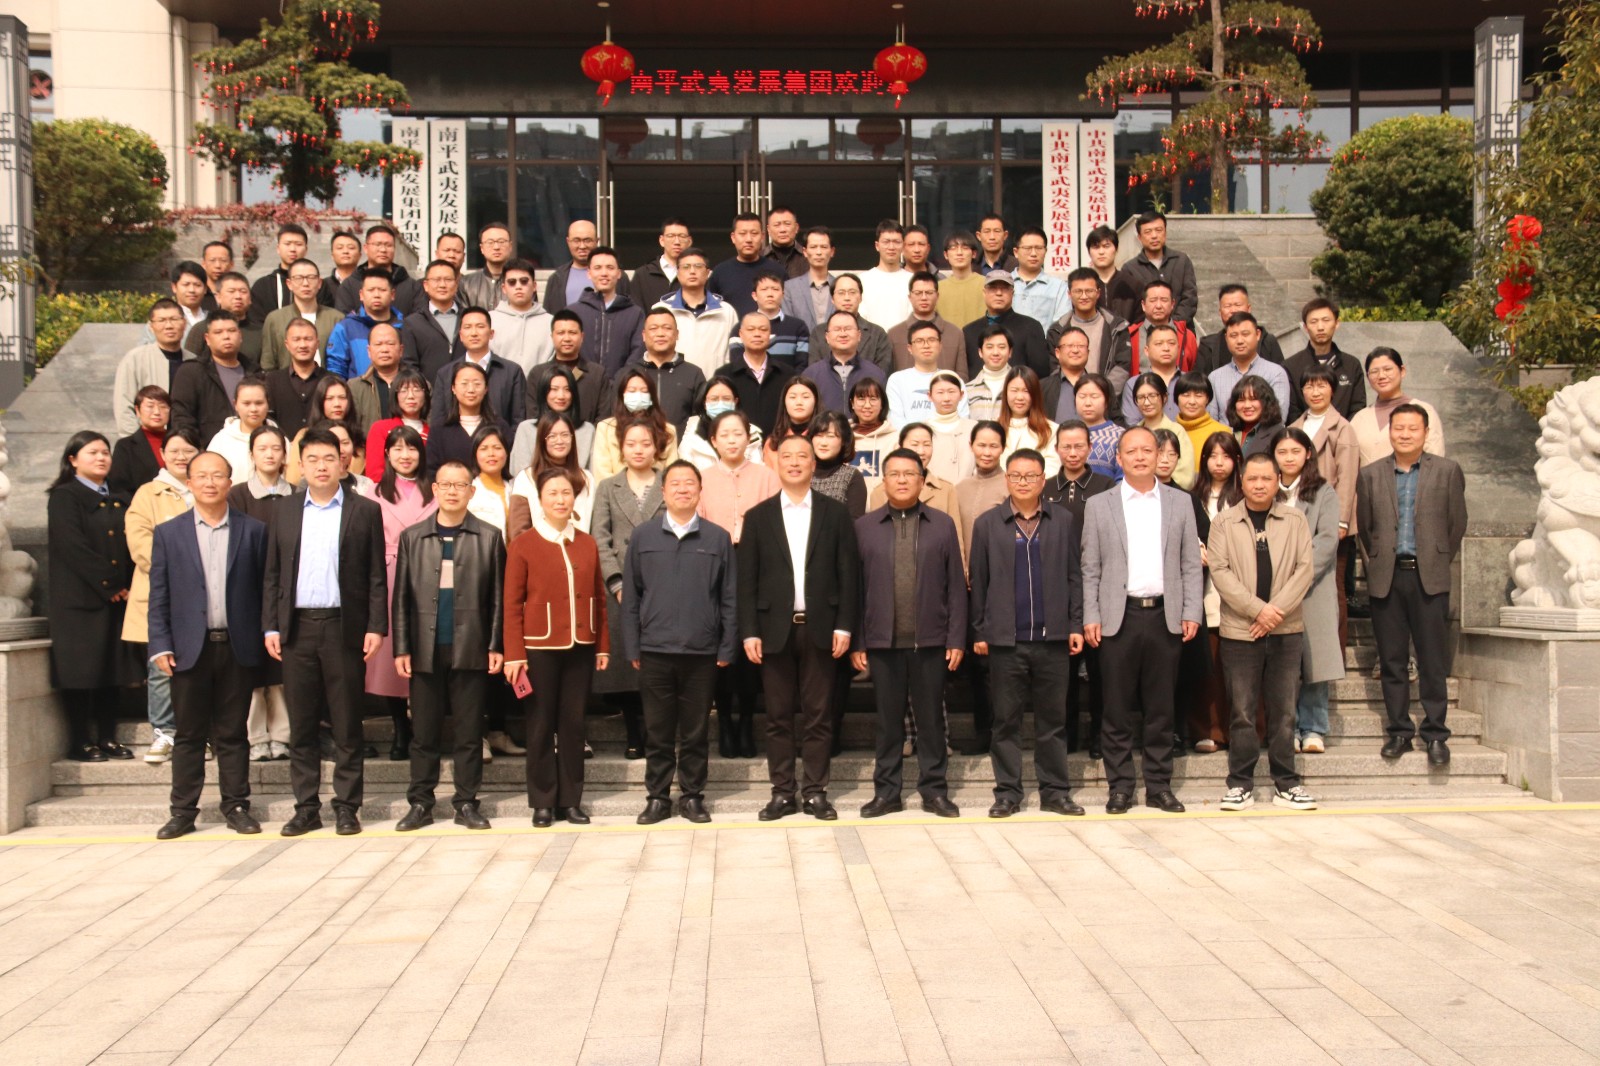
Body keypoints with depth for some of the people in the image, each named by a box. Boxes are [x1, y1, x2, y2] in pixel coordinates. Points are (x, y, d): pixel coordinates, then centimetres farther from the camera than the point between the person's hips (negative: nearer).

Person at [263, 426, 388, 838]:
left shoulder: (365, 511, 4)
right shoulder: (285, 512, 11)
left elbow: (377, 577, 2)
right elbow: (272, 574, 11)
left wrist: (376, 627, -6)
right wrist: (270, 626, 3)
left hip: (344, 627, -2)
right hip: (297, 629, 3)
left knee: (347, 725, 3)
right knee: (301, 726, 6)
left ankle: (346, 807, 11)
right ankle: (306, 807, 14)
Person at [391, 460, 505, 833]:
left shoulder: (489, 537, 4)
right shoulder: (412, 537, 8)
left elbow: (498, 596, 3)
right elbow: (401, 596, 6)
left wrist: (496, 645, -3)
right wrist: (401, 647, 0)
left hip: (470, 650, -1)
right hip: (425, 651, 1)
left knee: (469, 732, 4)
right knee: (424, 732, 7)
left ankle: (466, 802, 13)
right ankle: (420, 802, 15)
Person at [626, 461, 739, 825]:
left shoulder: (718, 538, 3)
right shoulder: (643, 536, 5)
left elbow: (729, 599, 4)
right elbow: (631, 596, 6)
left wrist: (727, 648, 0)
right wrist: (632, 648, 2)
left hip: (702, 652, 0)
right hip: (655, 650, 1)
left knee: (695, 730, 7)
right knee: (657, 730, 7)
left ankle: (692, 795, 18)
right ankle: (657, 796, 17)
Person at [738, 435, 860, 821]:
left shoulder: (835, 513, 6)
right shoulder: (758, 516, 7)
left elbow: (848, 572, 3)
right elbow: (747, 579, 4)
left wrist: (844, 625, -4)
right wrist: (749, 631, -4)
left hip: (819, 627, 0)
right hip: (775, 628, 1)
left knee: (817, 714, 3)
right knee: (779, 715, 5)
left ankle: (815, 791, 10)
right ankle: (782, 792, 11)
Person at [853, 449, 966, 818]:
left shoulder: (942, 525, 6)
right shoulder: (864, 527, 6)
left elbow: (956, 587, 4)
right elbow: (856, 588, 4)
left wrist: (957, 638, -3)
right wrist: (856, 642, -1)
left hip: (930, 640, 0)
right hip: (882, 640, 0)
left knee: (931, 719, 7)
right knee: (888, 720, 7)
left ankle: (934, 790, 16)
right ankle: (886, 792, 16)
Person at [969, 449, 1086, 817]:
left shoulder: (1063, 522, 7)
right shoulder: (987, 524, 5)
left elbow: (1074, 576, 8)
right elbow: (978, 581, 5)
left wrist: (1076, 625, 1)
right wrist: (979, 632, 2)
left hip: (1053, 636, 1)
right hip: (1005, 639, -1)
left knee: (1052, 718, 7)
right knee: (1006, 719, 4)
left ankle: (1055, 791, 14)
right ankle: (1008, 792, 12)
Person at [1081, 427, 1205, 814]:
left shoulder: (1180, 502, 11)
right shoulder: (1099, 506, 7)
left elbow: (1191, 564, 9)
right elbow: (1090, 569, 5)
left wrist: (1192, 613, 0)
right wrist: (1090, 618, -4)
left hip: (1165, 616, 1)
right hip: (1119, 617, -1)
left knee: (1160, 707, 6)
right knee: (1118, 708, 1)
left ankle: (1159, 785, 14)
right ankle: (1120, 786, 9)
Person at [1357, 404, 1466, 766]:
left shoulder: (1447, 471, 4)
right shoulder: (1370, 475, 7)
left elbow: (1457, 524, 7)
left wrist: (1437, 561, 6)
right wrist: (1374, 563, 9)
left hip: (1429, 577, -2)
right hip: (1386, 578, 2)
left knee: (1432, 661, 0)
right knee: (1391, 660, 5)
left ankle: (1435, 734, 7)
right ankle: (1400, 731, 14)